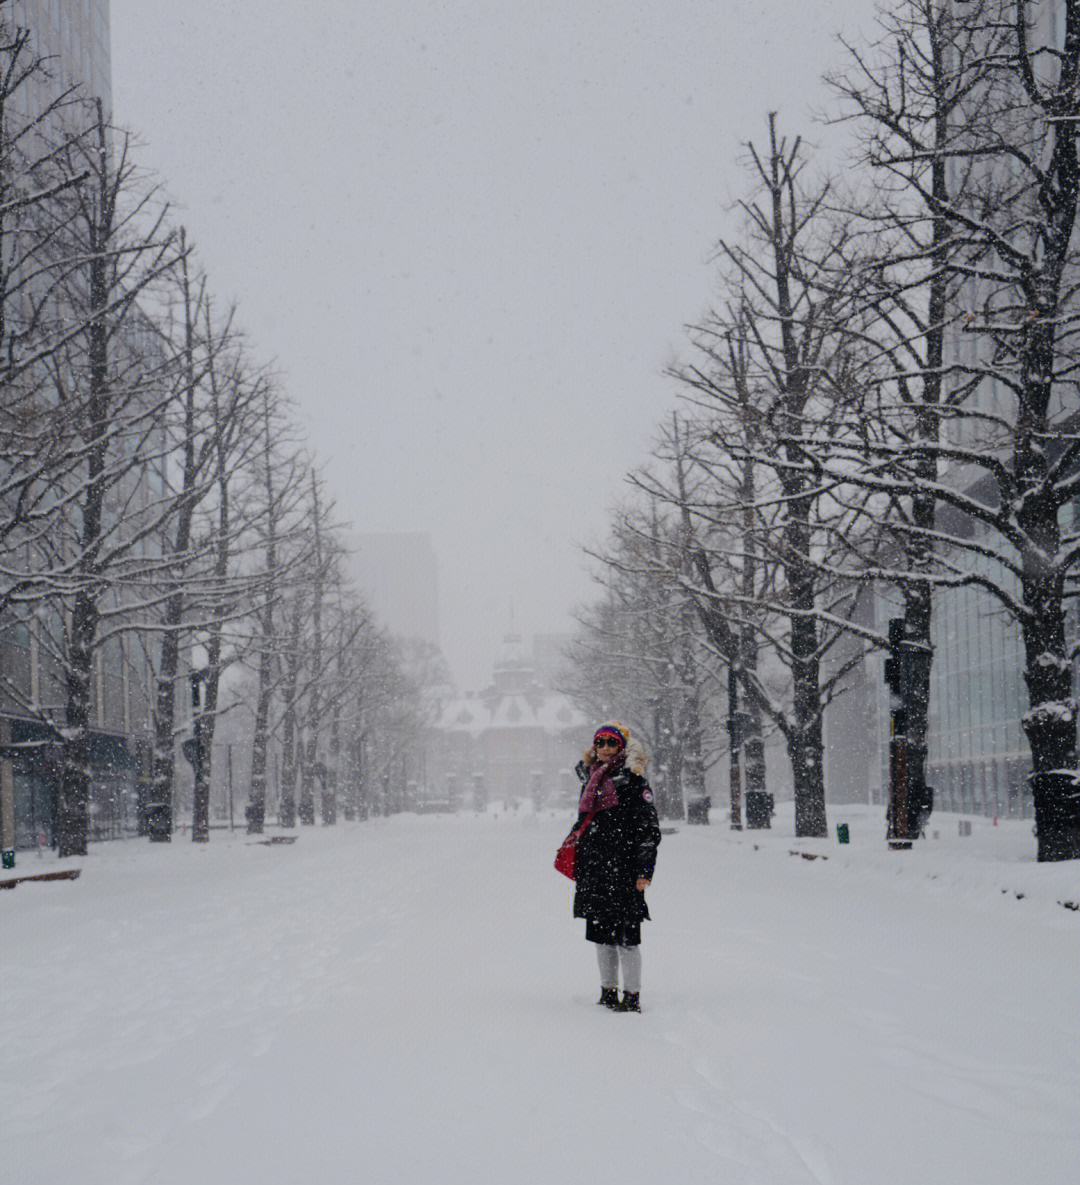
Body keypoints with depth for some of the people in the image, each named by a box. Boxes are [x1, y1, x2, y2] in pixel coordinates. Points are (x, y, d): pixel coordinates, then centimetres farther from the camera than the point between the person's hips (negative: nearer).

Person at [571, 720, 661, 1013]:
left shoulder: (632, 782, -5)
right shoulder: (591, 781, 15)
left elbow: (649, 830, -7)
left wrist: (644, 871, -13)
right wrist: (577, 866, 22)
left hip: (623, 868, -7)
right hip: (594, 869, 7)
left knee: (625, 934, -7)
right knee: (601, 933, 10)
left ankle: (632, 996, -1)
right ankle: (608, 992, 18)